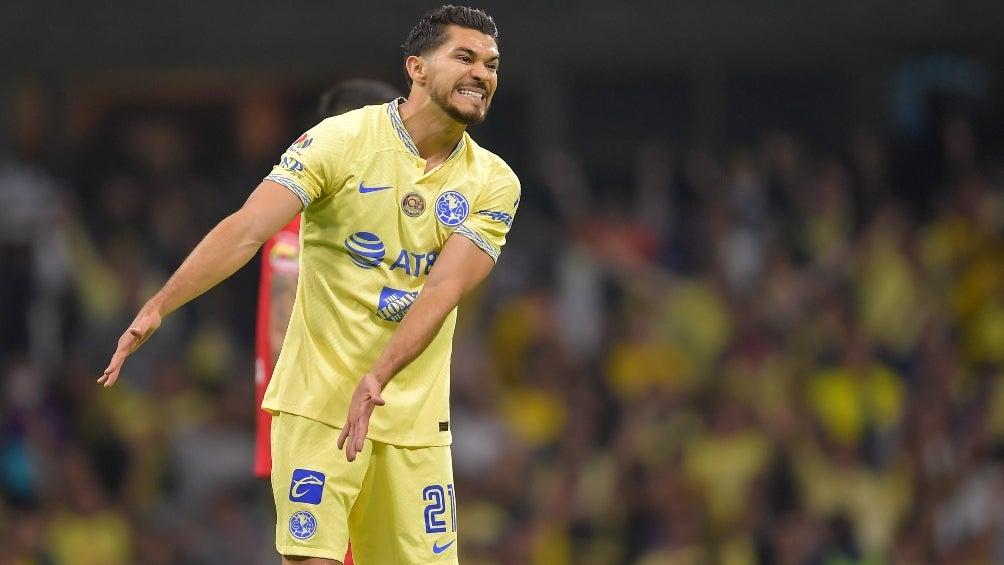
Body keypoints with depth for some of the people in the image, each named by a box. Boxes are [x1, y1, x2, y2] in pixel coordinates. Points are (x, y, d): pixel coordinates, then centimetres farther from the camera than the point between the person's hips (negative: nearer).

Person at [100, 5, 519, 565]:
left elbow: (445, 287, -13)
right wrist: (158, 306, -27)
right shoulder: (340, 141, -7)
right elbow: (248, 230, -15)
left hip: (415, 420, 3)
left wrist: (378, 378, -28)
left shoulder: (494, 183, 1)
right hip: (317, 404, -3)